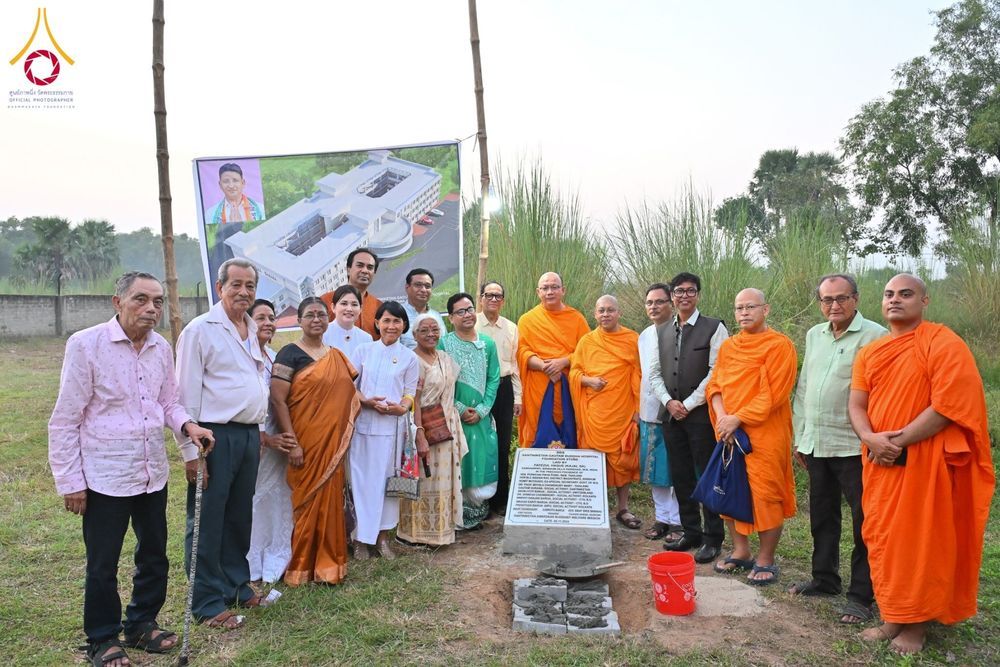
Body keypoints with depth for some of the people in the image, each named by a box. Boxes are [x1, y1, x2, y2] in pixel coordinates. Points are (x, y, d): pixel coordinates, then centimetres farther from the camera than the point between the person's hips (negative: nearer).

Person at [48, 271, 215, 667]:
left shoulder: (162, 349, 3)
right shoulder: (86, 345, -13)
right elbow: (65, 420, -9)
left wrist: (187, 426, -7)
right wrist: (70, 481, -9)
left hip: (153, 473, 6)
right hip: (105, 478, -5)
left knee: (154, 555, 17)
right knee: (102, 565, 8)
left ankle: (141, 624, 38)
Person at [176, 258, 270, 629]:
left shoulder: (252, 330, 14)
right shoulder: (200, 330, -9)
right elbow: (187, 393, -11)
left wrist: (259, 431, 17)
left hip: (249, 434, 7)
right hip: (216, 435, -7)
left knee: (240, 517, 17)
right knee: (208, 522, 3)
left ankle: (237, 585, 31)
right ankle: (208, 603, 14)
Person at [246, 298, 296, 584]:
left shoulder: (275, 358, 13)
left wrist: (283, 438, 5)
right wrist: (266, 439, -14)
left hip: (277, 441, 7)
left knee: (276, 502, 10)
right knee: (251, 504, -2)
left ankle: (273, 563, 22)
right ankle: (250, 568, 12)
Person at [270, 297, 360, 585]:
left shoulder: (336, 356, 13)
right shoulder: (290, 353, -6)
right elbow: (277, 400, -12)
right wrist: (291, 443, -16)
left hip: (334, 442, 6)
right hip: (306, 442, -5)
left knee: (330, 499, 10)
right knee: (307, 501, 2)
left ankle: (328, 563, 24)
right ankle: (301, 566, 18)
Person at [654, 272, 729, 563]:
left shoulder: (714, 328, -4)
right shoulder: (661, 331, 12)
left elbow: (716, 373, -10)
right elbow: (654, 372, 12)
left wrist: (688, 404, -12)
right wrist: (669, 402, -3)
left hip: (701, 415, -5)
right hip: (671, 415, 5)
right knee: (680, 476, 11)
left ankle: (713, 539, 13)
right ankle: (691, 533, 25)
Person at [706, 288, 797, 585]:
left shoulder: (780, 345, -7)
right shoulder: (728, 346, 13)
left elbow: (774, 394, -15)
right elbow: (715, 384, 10)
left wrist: (738, 419, -17)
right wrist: (721, 416, -8)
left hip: (765, 434, -6)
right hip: (729, 433, 6)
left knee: (766, 495, -2)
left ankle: (765, 561, 13)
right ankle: (740, 552, 26)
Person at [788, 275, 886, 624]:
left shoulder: (875, 336, -9)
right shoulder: (814, 336, 13)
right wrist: (800, 437, 17)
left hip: (853, 447, -6)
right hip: (817, 444, 7)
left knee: (864, 522, 3)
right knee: (822, 517, 17)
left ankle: (861, 595, 15)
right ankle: (824, 578, 32)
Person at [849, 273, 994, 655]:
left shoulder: (943, 344, -7)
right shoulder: (869, 353, 11)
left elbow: (948, 406, -17)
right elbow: (856, 405, 4)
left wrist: (897, 442, -17)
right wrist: (871, 439, -16)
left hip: (923, 462, -5)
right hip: (879, 462, 6)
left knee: (920, 542, 3)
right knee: (882, 539, 9)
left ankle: (917, 625, 17)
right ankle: (891, 619, 23)